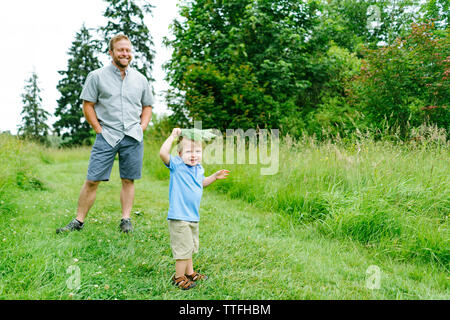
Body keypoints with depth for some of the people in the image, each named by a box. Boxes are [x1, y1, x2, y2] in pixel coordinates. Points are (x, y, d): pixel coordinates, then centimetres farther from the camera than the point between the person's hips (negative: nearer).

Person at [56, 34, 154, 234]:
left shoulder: (140, 79, 13)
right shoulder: (97, 76, 5)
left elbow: (147, 106, 20)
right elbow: (87, 105, 4)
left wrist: (142, 128, 6)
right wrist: (99, 129, -4)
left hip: (133, 137, 2)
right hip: (107, 135, -2)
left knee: (128, 180, 5)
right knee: (92, 180, -3)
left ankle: (126, 220, 15)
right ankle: (79, 221, 7)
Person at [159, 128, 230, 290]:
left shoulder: (199, 169, 8)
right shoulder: (176, 165, -14)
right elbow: (163, 153, -32)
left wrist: (214, 177, 16)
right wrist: (173, 136, -26)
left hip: (193, 217, 8)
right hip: (179, 217, -8)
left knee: (190, 247, 22)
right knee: (183, 248, 0)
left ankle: (189, 273, 39)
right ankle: (179, 277, 18)